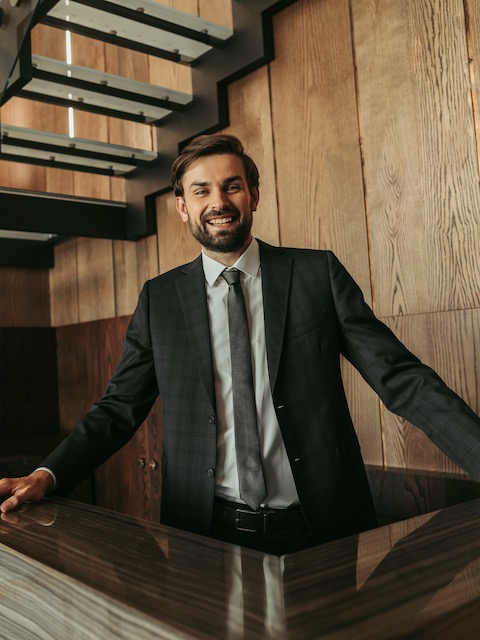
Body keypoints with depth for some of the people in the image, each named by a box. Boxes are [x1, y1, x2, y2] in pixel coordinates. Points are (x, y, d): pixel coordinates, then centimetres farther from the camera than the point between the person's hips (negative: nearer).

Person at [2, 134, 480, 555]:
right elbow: (119, 408, 4)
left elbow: (400, 377, -5)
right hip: (208, 532, 1)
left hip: (318, 530, 0)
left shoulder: (318, 274, -1)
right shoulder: (159, 299, 3)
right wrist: (46, 476, -11)